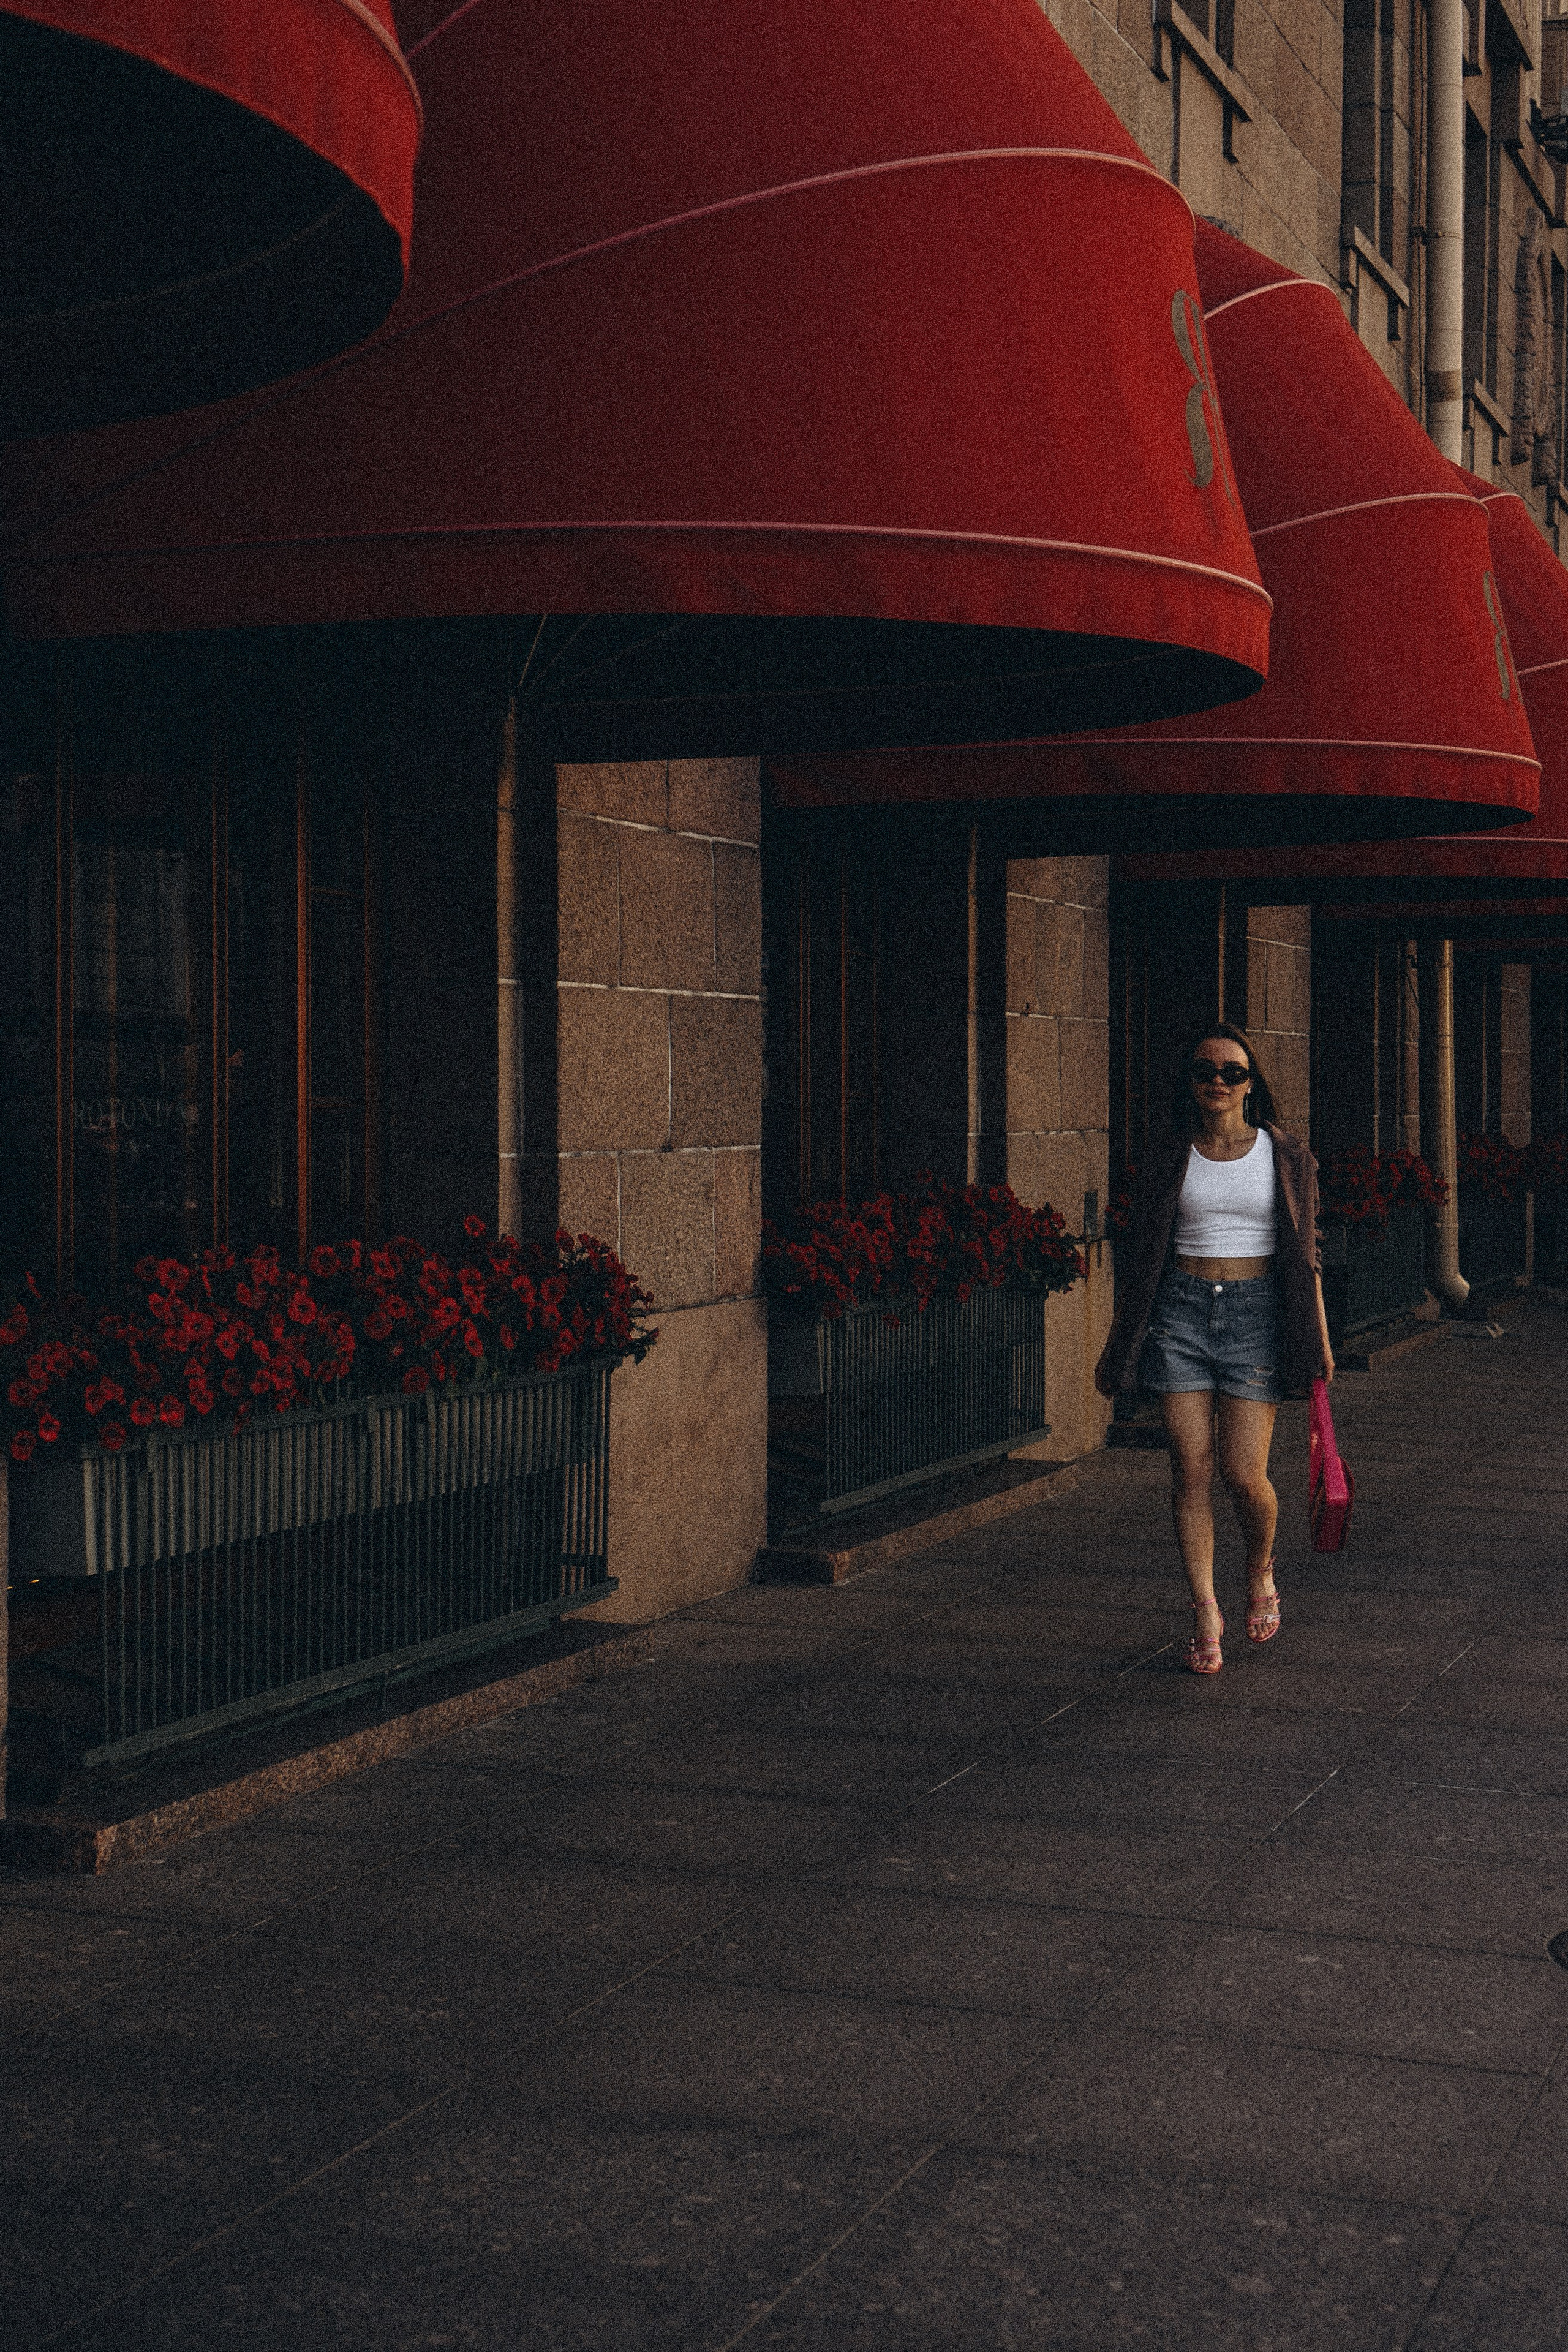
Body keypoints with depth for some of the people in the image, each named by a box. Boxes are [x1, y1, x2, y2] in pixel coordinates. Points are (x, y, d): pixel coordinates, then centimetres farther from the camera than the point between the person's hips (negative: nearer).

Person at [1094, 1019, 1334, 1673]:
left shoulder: (1285, 1157, 5)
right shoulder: (1170, 1161, 7)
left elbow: (1304, 1255, 6)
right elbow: (1142, 1259, 11)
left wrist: (1319, 1340, 1)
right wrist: (1115, 1348, 12)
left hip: (1257, 1311, -1)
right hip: (1181, 1311, 1)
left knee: (1243, 1474, -7)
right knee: (1192, 1468, -3)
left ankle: (1260, 1572, 24)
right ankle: (1205, 1612, 6)